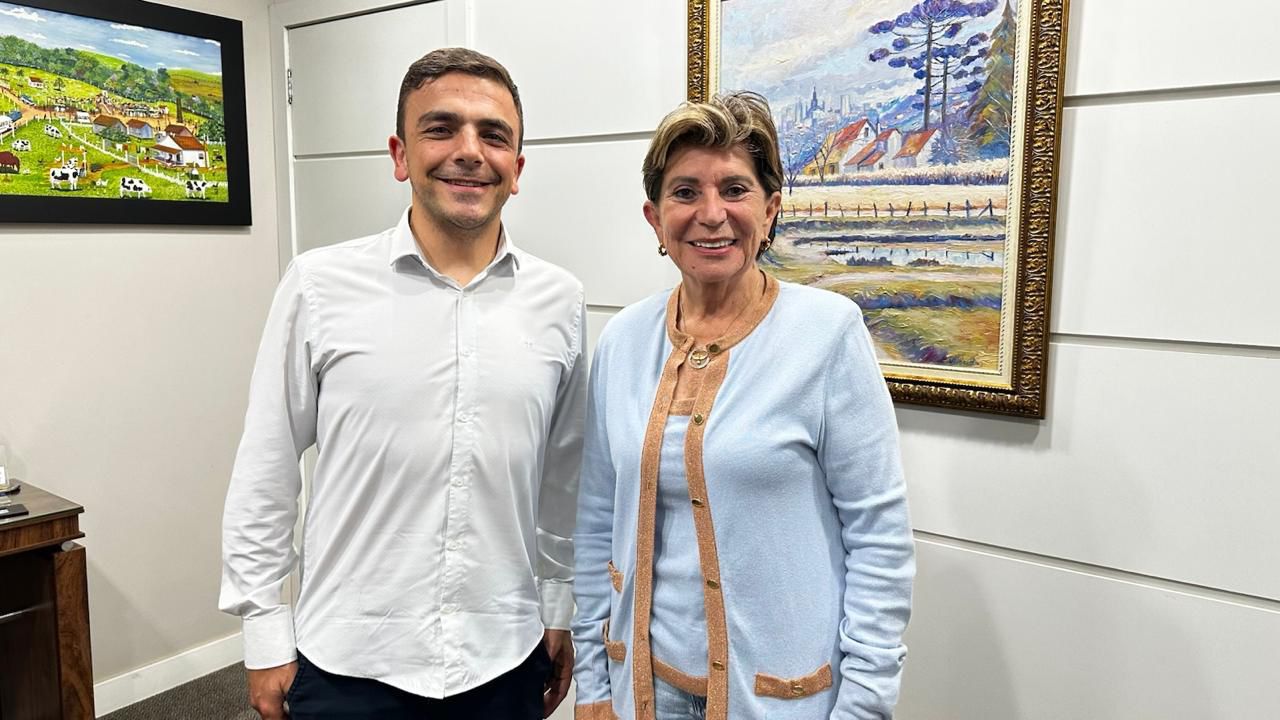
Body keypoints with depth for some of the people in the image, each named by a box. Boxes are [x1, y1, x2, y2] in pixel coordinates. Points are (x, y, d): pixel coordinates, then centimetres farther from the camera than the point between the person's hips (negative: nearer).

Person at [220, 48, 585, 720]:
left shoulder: (559, 302, -3)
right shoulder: (319, 285, -9)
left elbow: (562, 480, 6)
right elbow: (264, 474, -2)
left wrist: (559, 612, 11)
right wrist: (266, 633, 0)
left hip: (505, 663, 2)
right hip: (349, 664, -1)